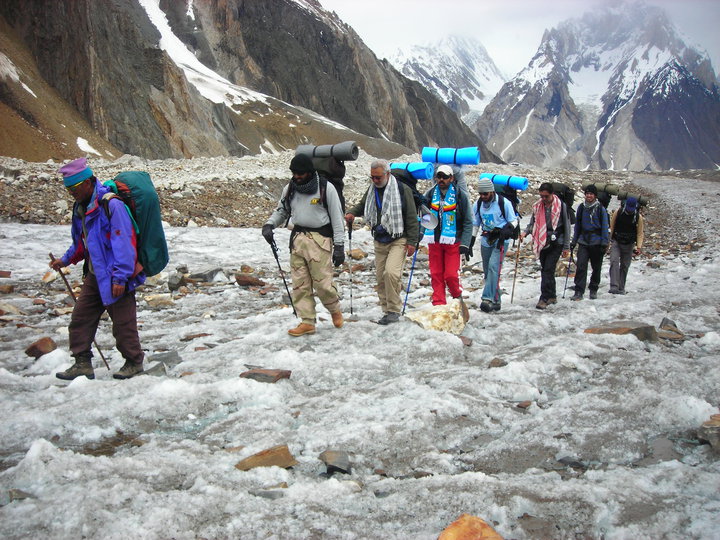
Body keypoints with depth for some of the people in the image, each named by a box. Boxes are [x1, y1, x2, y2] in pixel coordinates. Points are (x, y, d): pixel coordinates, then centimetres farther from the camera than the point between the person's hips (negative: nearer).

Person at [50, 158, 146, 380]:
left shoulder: (111, 205, -18)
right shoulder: (81, 207, 11)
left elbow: (124, 243, -21)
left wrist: (120, 277, -22)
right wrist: (66, 260, 24)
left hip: (115, 278, -9)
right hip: (94, 275, 9)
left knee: (123, 323, 1)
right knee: (80, 318, 8)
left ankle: (134, 362, 18)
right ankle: (82, 363, 17)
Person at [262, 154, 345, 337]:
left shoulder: (326, 188, -6)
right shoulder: (290, 188, 8)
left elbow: (337, 218, -4)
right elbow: (281, 211, 21)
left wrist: (339, 246, -7)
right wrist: (269, 224, 1)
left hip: (319, 239, -5)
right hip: (297, 238, 5)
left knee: (322, 282, -6)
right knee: (300, 284, 3)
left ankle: (335, 310, 23)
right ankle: (307, 322, 11)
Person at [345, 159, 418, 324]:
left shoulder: (402, 190, -9)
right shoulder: (372, 190, 9)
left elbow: (411, 217, -8)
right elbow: (362, 205, 26)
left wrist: (412, 241, -11)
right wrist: (351, 213, 3)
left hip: (398, 240, -6)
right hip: (379, 241, 6)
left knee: (391, 273, -22)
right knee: (380, 277, 6)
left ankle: (394, 310, -9)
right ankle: (387, 311, 17)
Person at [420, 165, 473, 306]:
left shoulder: (460, 195, -1)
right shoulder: (430, 194, 7)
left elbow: (468, 222, 0)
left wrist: (465, 244, -7)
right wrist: (420, 232, -3)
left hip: (453, 241, -3)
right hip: (434, 241, 3)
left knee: (451, 275, -7)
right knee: (436, 274, 4)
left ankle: (457, 294, 22)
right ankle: (439, 304, 12)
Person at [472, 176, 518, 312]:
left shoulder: (504, 203, -8)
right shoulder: (479, 204, 7)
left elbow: (513, 221, 0)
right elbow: (475, 224, 18)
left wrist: (507, 230, -19)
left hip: (501, 241, -5)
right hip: (485, 241, 6)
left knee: (493, 267, -21)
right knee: (488, 271, 7)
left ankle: (488, 298, -25)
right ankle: (496, 301, 17)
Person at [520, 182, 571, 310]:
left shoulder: (561, 206, -5)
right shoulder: (537, 206, 7)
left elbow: (566, 227, 0)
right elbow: (532, 224, 16)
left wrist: (566, 247, -1)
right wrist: (525, 232, -6)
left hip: (556, 243, -5)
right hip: (542, 243, 5)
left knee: (548, 270, -13)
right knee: (545, 270, 11)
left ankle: (545, 298, -12)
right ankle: (552, 296, 24)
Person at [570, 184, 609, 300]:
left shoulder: (601, 209, -1)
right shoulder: (581, 208, 7)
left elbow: (605, 227, -1)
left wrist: (604, 243, -8)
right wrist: (574, 241, 11)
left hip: (597, 242, -2)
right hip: (583, 242, 2)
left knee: (596, 267, 8)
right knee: (580, 266, -11)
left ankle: (593, 290, 24)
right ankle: (579, 292, -11)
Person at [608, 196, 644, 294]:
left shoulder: (638, 217, -7)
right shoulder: (618, 212, -9)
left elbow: (640, 233, -1)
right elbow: (611, 227, 1)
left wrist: (639, 246, -9)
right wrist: (608, 240, 3)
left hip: (629, 245, 1)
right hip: (616, 242, -1)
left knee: (625, 266, 7)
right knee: (614, 262, -18)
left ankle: (621, 288, 17)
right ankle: (614, 287, -24)